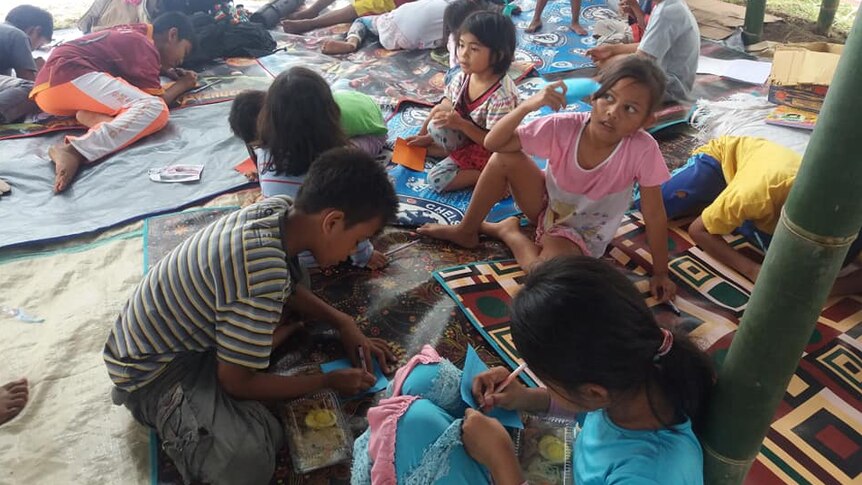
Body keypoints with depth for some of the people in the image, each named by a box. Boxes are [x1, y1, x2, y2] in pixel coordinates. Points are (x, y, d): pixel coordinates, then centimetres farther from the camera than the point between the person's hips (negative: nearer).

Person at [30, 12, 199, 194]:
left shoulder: (134, 34, 25)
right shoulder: (144, 46, -3)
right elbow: (157, 101, -5)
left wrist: (167, 71, 30)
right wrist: (182, 84, 13)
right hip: (69, 76, -10)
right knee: (155, 110, -23)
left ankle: (91, 114, -9)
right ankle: (73, 151, -37)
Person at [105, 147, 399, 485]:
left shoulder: (281, 208, -11)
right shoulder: (264, 272, -37)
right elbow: (237, 383, -24)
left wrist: (343, 323, 0)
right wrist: (328, 381, -13)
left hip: (188, 327, 9)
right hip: (155, 369, -8)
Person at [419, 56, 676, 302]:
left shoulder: (643, 150, -28)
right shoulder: (563, 127, -23)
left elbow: (655, 215, -18)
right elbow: (492, 143, -24)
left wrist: (660, 273, -12)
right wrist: (527, 106, -38)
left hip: (581, 234, -2)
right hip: (547, 205, 2)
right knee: (505, 158, -24)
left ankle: (508, 231, -2)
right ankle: (466, 231, -3)